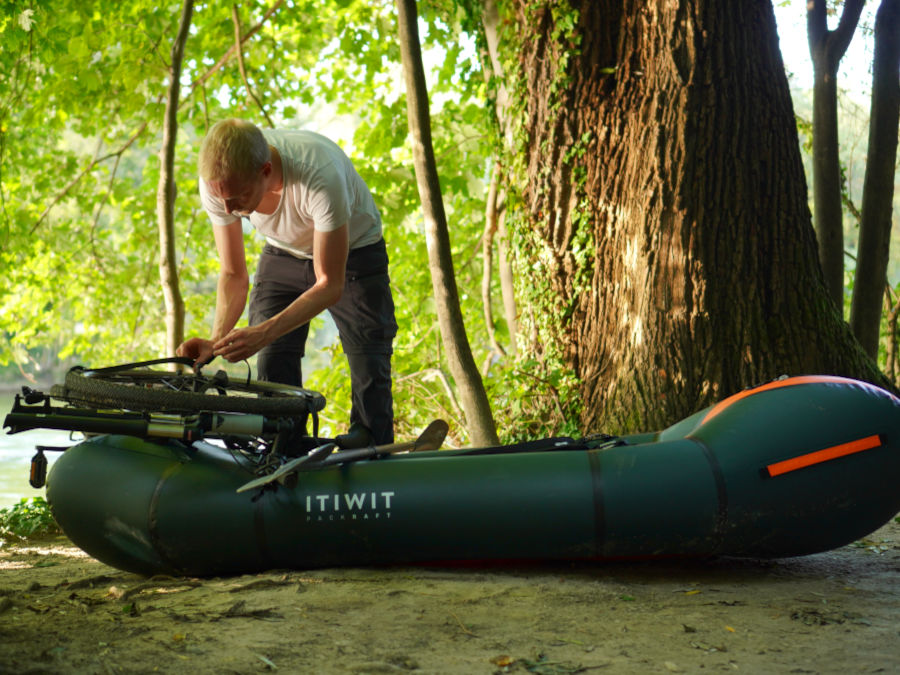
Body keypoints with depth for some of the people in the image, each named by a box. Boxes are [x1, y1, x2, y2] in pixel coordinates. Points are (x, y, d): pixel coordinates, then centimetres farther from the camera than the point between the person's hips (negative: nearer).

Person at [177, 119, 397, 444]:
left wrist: (263, 334, -44)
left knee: (370, 373, -11)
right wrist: (216, 340, -31)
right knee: (272, 374, -9)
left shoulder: (320, 176, -41)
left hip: (352, 252, -3)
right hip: (283, 255, 3)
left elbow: (330, 285, -32)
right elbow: (234, 275, -13)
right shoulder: (218, 182, -27)